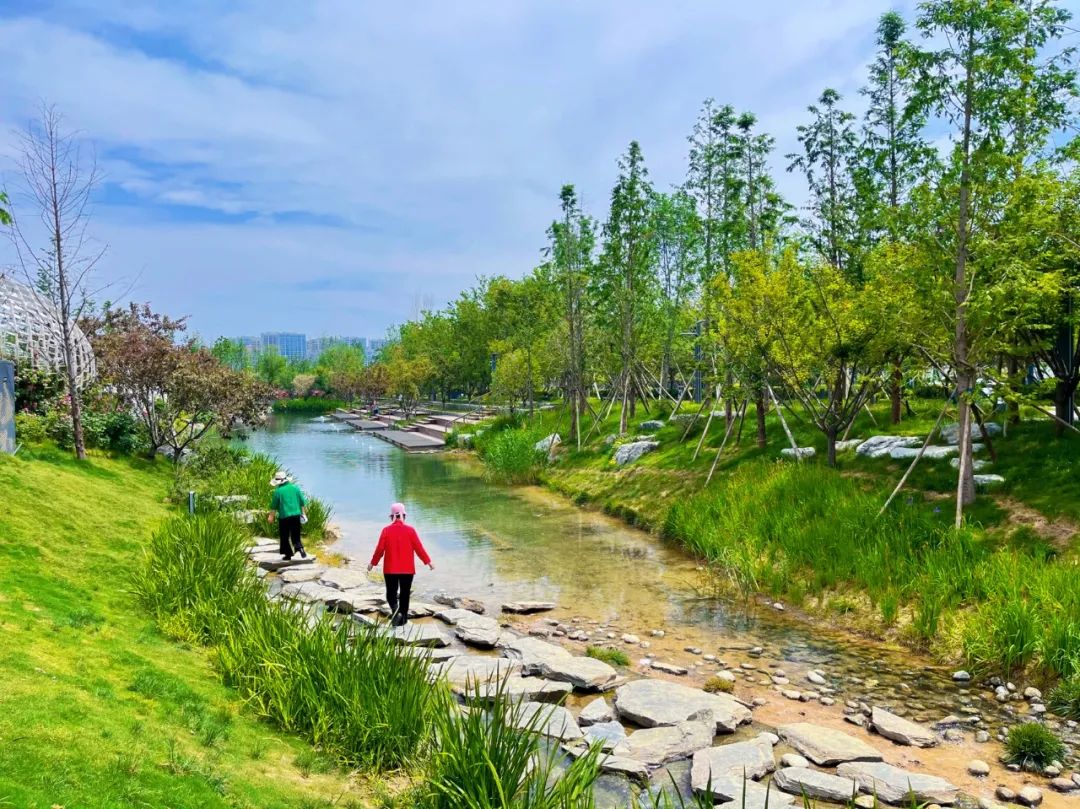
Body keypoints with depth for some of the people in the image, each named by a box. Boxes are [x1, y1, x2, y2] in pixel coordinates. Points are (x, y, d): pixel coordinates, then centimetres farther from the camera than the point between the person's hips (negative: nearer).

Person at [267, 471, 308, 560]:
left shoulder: (278, 491, -7)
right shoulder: (295, 487, 4)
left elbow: (274, 506, -2)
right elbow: (302, 502, 7)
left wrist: (271, 516, 10)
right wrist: (303, 512, 17)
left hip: (284, 517, -3)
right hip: (296, 515, 3)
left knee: (284, 536, 11)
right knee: (295, 535, 11)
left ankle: (288, 554, 13)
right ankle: (300, 547, -14)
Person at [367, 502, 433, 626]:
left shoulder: (386, 530, -6)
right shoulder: (410, 530, -7)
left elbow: (380, 549, -4)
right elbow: (418, 547, -6)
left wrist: (373, 563, 11)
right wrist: (428, 561, 4)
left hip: (390, 569, 0)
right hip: (407, 569, 0)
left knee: (391, 593, 10)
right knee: (405, 594, 12)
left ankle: (395, 611, -16)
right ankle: (403, 619, 15)